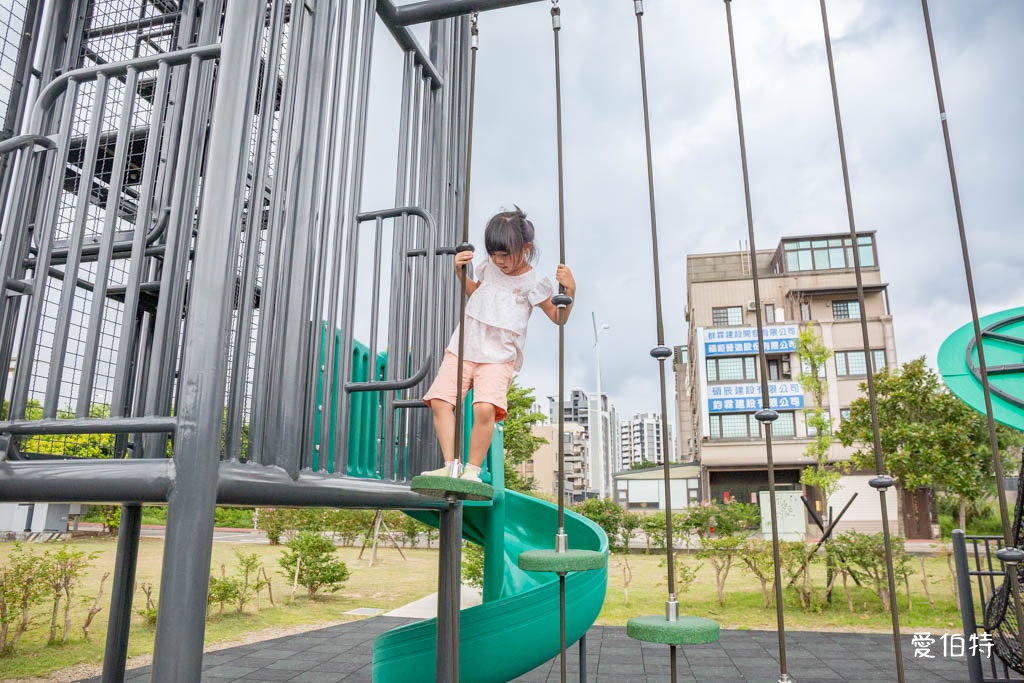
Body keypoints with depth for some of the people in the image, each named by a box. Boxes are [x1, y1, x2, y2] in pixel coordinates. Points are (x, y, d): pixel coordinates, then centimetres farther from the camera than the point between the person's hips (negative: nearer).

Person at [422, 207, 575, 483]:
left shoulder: (533, 283, -4)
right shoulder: (488, 267, 11)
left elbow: (558, 317, -1)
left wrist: (569, 289, -16)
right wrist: (459, 271, 14)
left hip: (498, 357, -5)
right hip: (463, 348, 5)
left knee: (485, 408, -27)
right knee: (439, 401, -11)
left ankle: (472, 470, -12)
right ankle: (452, 465, -7)